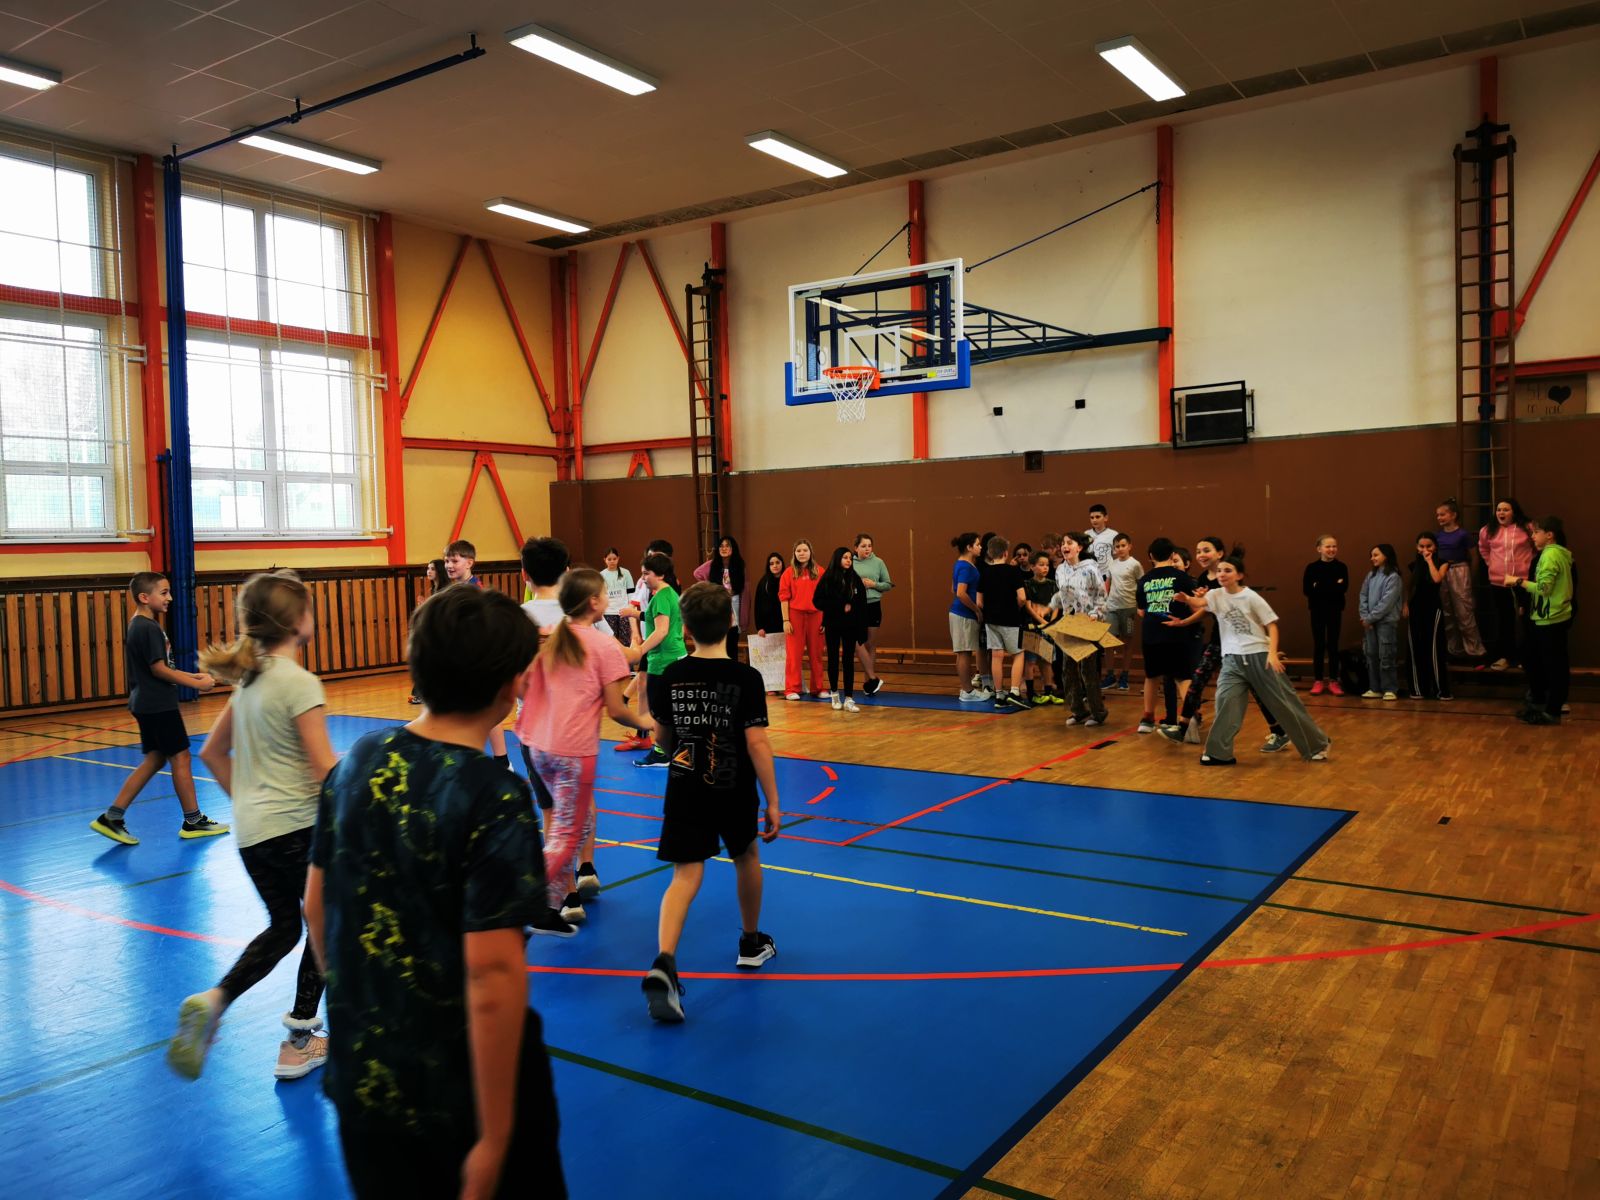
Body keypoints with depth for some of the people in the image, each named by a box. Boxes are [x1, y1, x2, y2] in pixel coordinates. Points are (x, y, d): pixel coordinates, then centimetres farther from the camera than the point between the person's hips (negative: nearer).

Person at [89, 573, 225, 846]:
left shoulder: (139, 626, 13)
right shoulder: (148, 628, -18)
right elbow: (159, 669, -19)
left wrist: (193, 675, 11)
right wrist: (197, 684, -13)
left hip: (146, 704, 10)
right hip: (158, 705, -10)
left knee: (154, 759, 14)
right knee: (180, 757, 0)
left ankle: (112, 817, 13)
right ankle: (193, 821, 9)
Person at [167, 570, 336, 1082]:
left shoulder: (249, 679, 9)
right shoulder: (300, 683, -16)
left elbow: (212, 752, 18)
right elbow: (326, 769, -19)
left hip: (251, 831, 8)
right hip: (296, 828, -8)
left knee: (283, 927, 22)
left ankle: (213, 1000, 1)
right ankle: (299, 1043, 16)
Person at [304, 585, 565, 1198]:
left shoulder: (357, 761, -4)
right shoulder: (495, 800, -24)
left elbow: (315, 906, 6)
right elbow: (492, 974, -26)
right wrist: (494, 1139, -19)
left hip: (361, 1075, 6)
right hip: (459, 1090, -5)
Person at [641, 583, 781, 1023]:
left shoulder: (672, 676, -2)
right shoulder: (746, 678, -13)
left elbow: (665, 736, 10)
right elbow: (757, 743, -17)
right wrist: (773, 802, -11)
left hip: (684, 789, 2)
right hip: (733, 791, -2)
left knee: (686, 875, 0)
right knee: (746, 858, 23)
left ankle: (663, 963, -23)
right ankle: (751, 944, 41)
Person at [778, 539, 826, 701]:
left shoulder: (819, 572, 6)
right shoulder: (789, 572, 2)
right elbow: (784, 597, -1)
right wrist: (786, 620, -7)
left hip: (815, 616, 2)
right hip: (795, 615, -2)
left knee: (816, 654, 6)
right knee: (794, 653, 1)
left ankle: (818, 688, 15)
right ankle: (791, 689, 5)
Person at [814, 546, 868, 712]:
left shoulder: (855, 579, 3)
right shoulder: (827, 579, -3)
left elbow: (862, 604, 2)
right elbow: (817, 601, -9)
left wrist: (862, 628, -5)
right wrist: (841, 607, -15)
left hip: (850, 625, 1)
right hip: (832, 625, -1)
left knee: (849, 660, 0)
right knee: (833, 659, 8)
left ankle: (849, 698, 1)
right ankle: (834, 693, 24)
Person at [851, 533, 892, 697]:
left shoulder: (878, 562, 0)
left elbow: (888, 584, 4)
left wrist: (874, 584, -12)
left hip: (873, 606, 1)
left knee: (871, 645, 8)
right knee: (858, 643, -9)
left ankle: (869, 681, 16)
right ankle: (873, 679, -1)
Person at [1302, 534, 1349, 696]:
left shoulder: (1341, 567, 0)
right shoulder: (1312, 567, -1)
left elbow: (1343, 588, -13)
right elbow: (1306, 590, -9)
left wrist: (1319, 587, -15)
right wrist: (1333, 586, -11)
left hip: (1335, 610, 0)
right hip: (1317, 610, 0)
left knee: (1333, 645, 5)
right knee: (1319, 645, 4)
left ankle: (1333, 681, 11)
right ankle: (1318, 680, 10)